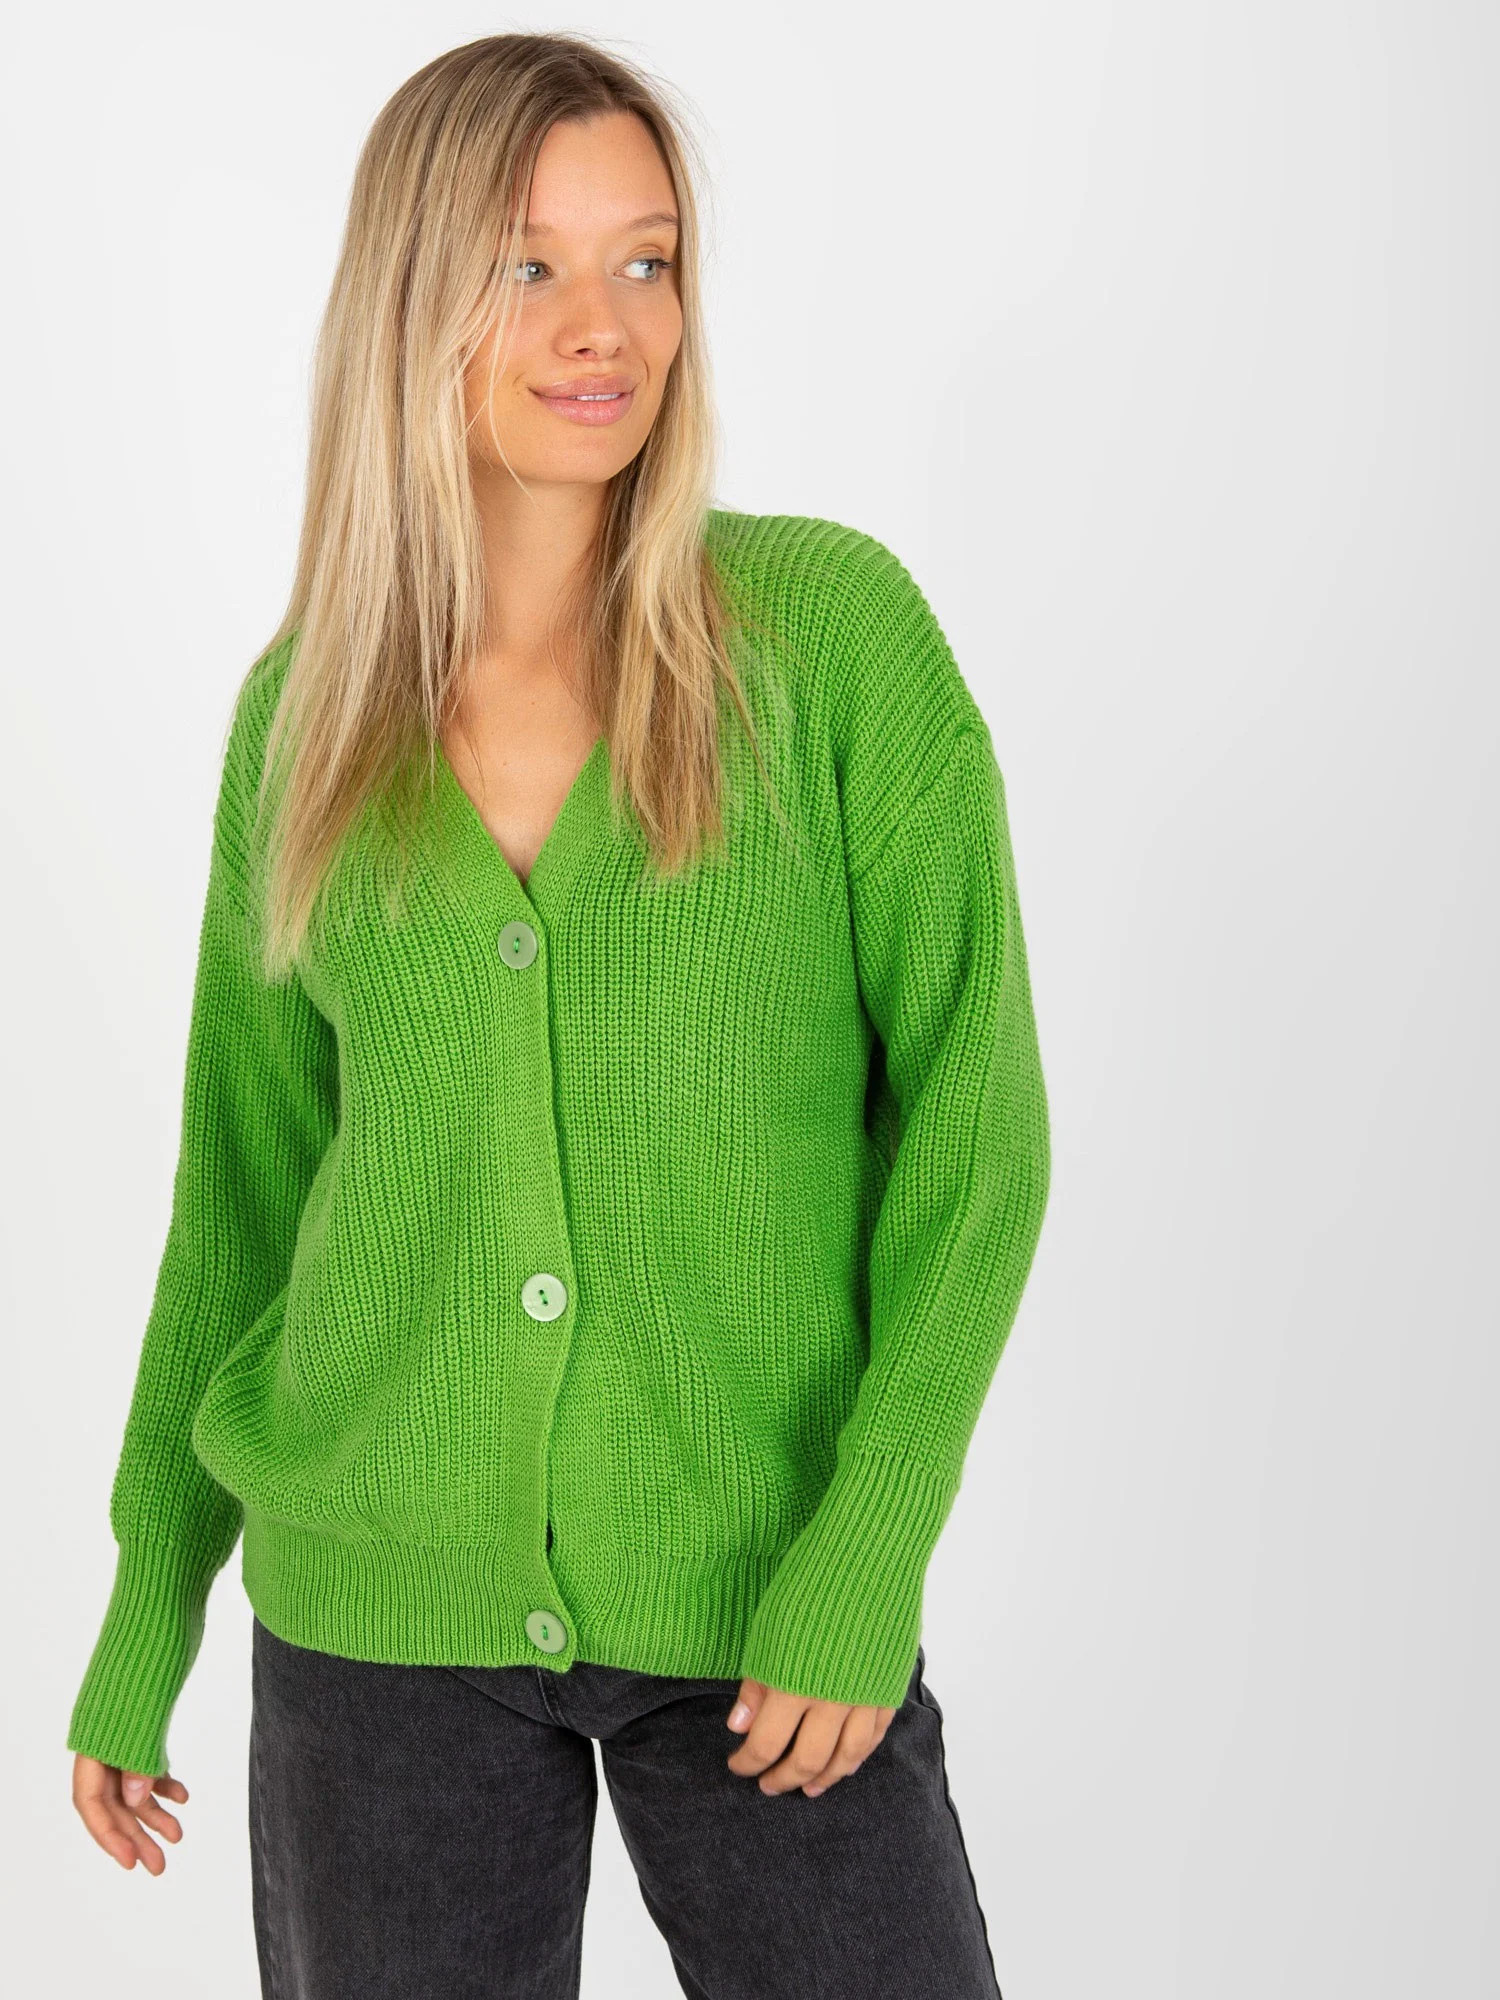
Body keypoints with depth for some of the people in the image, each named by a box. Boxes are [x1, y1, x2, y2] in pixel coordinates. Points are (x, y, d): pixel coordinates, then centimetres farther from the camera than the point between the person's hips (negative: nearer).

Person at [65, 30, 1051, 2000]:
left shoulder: (834, 625, -7)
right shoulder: (306, 716, 1)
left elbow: (972, 1114, -7)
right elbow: (248, 1175, 9)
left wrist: (869, 1551, -15)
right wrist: (146, 1618, 12)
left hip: (759, 1604, -2)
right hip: (380, 1606, 2)